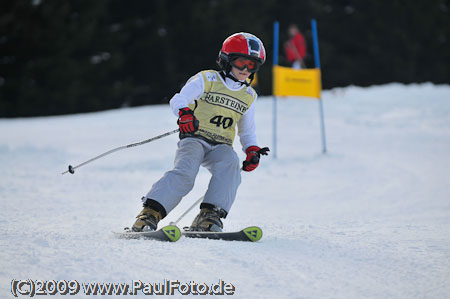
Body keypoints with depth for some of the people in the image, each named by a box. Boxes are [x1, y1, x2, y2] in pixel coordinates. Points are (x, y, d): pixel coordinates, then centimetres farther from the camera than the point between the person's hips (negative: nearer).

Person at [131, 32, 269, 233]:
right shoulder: (207, 80, 5)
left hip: (220, 146, 4)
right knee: (186, 172, -32)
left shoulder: (249, 96, 20)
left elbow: (247, 131, 29)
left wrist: (252, 150, 8)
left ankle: (210, 215, -38)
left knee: (230, 163, -32)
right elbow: (178, 100, -7)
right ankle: (150, 213, -34)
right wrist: (185, 112, -31)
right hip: (194, 139, -3)